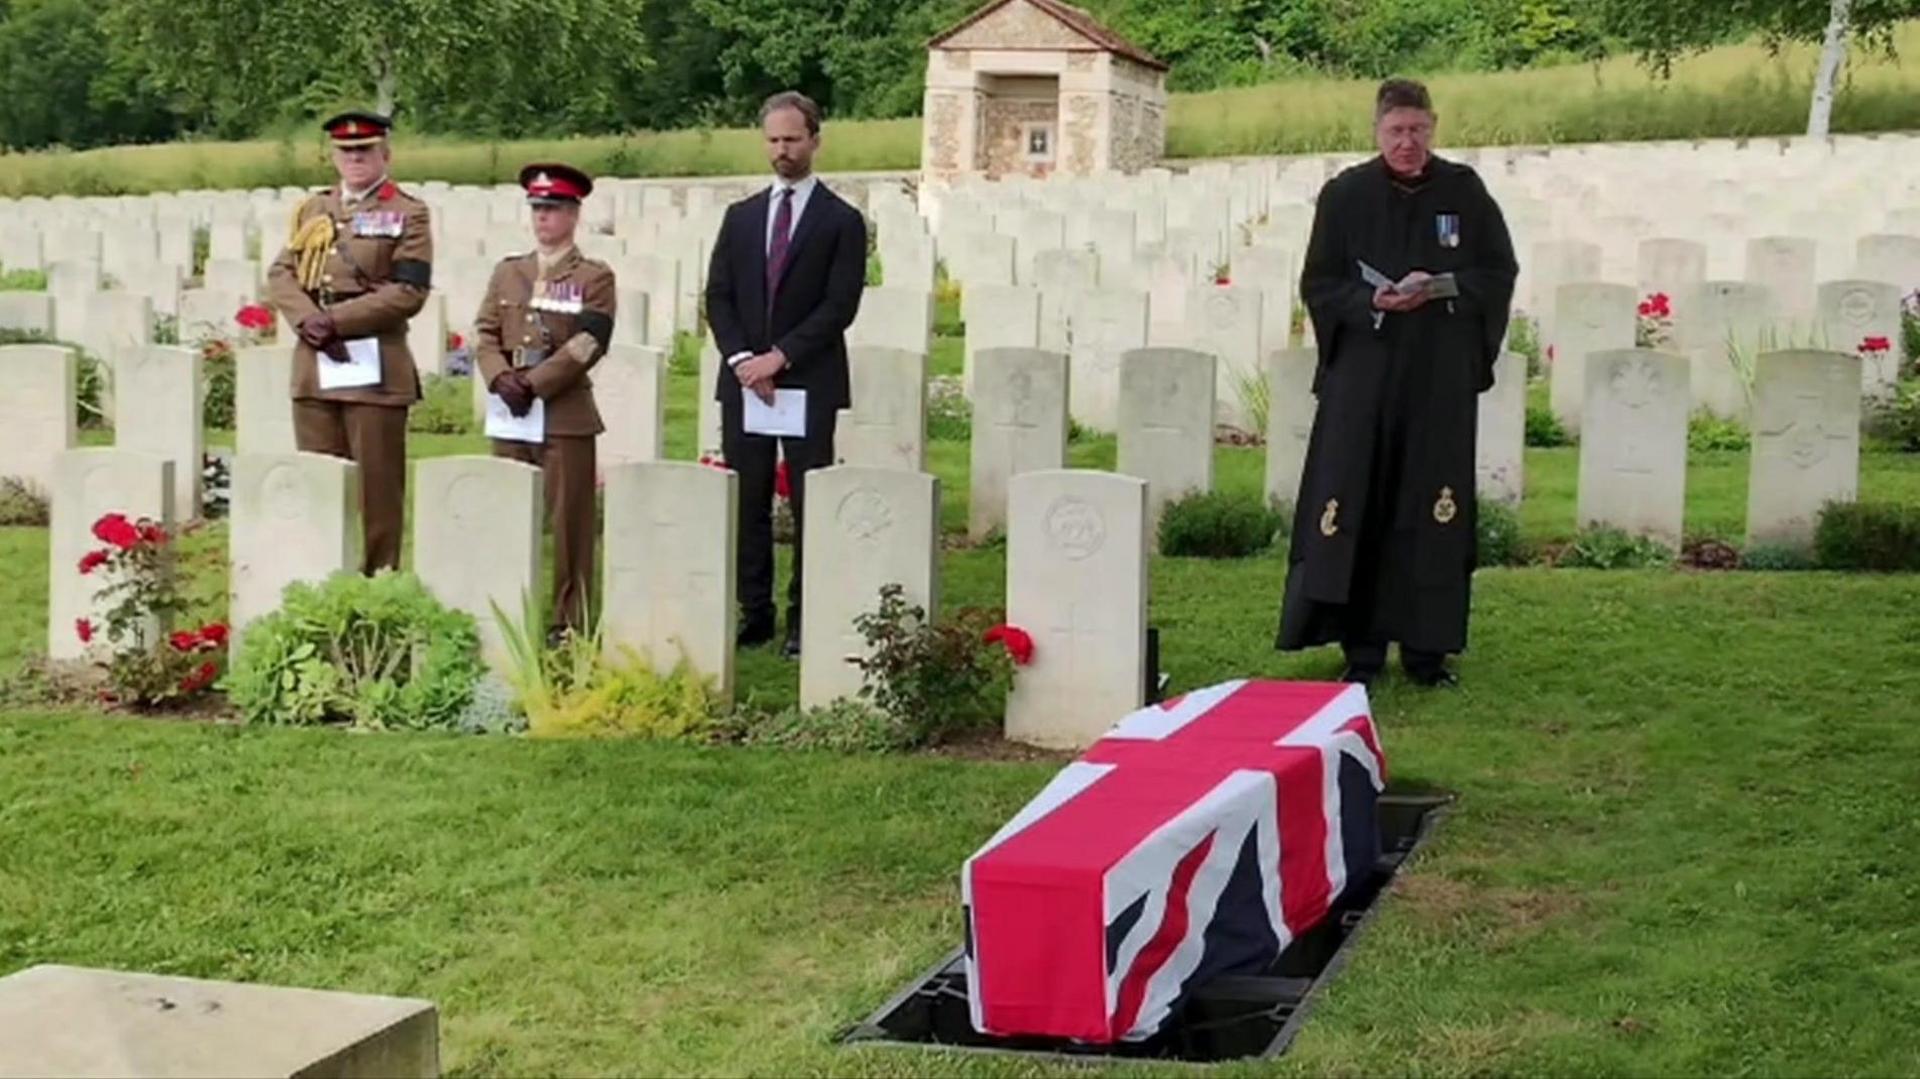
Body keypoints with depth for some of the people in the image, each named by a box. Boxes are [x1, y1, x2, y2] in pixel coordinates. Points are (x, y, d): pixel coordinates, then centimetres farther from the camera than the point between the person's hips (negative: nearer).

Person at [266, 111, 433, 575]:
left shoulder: (408, 214, 1)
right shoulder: (312, 210, 17)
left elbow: (408, 293, -10)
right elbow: (281, 274, 10)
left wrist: (337, 320, -14)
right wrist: (307, 318, -11)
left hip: (374, 367, -5)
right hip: (313, 367, 5)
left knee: (377, 486, -1)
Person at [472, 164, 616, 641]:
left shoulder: (595, 278, 1)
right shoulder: (507, 272, 16)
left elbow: (587, 346, -9)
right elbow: (485, 334, 10)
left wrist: (533, 383, -14)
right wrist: (501, 378, -9)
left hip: (566, 417, -5)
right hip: (510, 412, 5)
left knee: (566, 523, -1)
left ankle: (567, 623, 4)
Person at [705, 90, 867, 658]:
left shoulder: (842, 221, 2)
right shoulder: (740, 217, 14)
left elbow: (840, 305, -7)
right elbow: (718, 296, 8)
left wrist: (780, 356, -14)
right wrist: (741, 359, -7)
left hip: (810, 383, -4)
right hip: (744, 380, 4)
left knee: (810, 506, -2)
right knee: (747, 504, 5)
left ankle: (806, 621, 2)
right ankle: (754, 614, 11)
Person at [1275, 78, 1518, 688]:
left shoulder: (1463, 191, 5)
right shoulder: (1346, 195, 2)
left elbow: (1499, 271, 6)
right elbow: (1318, 283, 3)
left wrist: (1440, 288, -12)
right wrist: (1371, 302, -16)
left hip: (1440, 378, 1)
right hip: (1363, 375, -1)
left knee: (1430, 506, 2)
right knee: (1356, 503, -4)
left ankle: (1426, 648, 11)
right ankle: (1361, 648, 4)